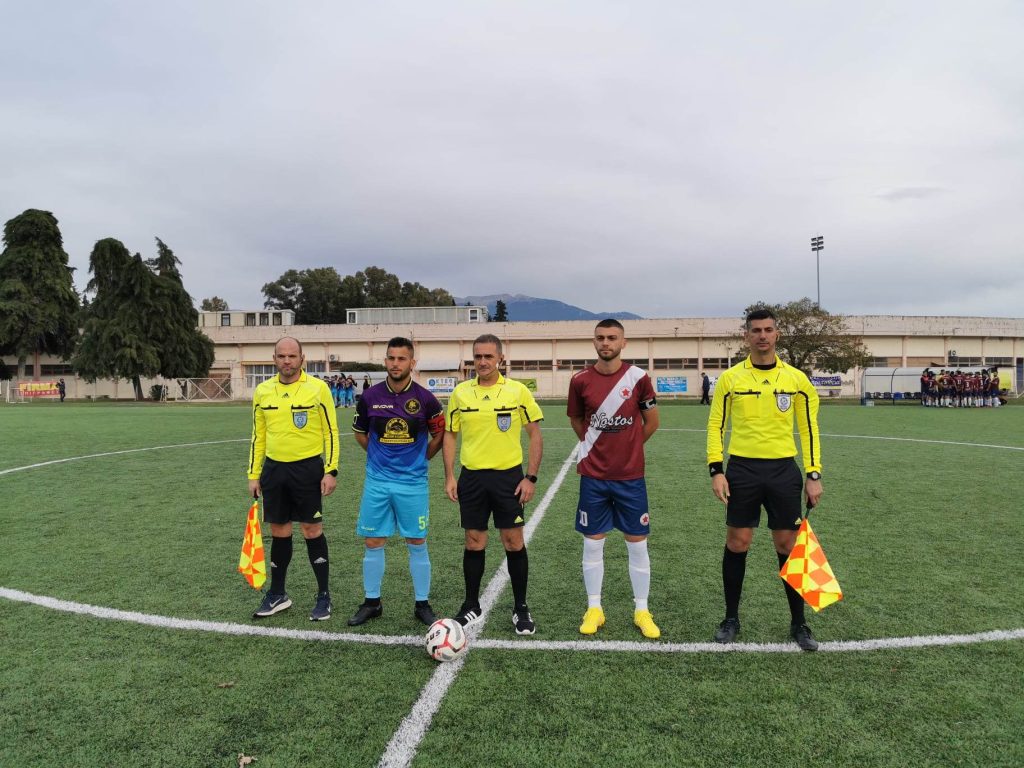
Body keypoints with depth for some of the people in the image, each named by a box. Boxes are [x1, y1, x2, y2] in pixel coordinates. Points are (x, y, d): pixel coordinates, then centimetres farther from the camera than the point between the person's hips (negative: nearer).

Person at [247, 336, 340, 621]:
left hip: (308, 467, -4)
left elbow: (331, 431, -5)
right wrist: (254, 475, 10)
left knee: (312, 530, 1)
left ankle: (324, 595, 14)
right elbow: (258, 436, 12)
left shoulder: (318, 388, -7)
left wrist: (331, 470, -11)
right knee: (279, 531, 11)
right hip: (274, 468, 4)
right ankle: (277, 594, 26)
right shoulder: (262, 391, 6)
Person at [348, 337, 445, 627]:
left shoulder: (425, 399, -7)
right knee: (373, 542, 7)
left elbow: (439, 434, 7)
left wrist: (420, 459, 8)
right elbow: (360, 432, 14)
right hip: (377, 480, 2)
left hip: (413, 481, -2)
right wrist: (379, 454, 11)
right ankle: (371, 602, 24)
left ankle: (422, 604, 19)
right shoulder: (370, 397, -2)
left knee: (417, 544, 5)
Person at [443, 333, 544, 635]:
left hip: (508, 476, -2)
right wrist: (449, 476, 2)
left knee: (514, 542, 3)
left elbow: (535, 434, -1)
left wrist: (531, 478, -6)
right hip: (471, 477, 2)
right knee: (474, 543, 9)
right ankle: (472, 607, 25)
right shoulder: (460, 392, 3)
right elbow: (450, 435, 10)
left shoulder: (518, 391, -4)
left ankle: (521, 608, 20)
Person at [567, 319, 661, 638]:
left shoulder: (638, 377, -5)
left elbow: (652, 421, 6)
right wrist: (596, 447, 10)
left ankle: (641, 611, 21)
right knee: (592, 543, 8)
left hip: (631, 475, 0)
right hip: (593, 476, 1)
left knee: (637, 545, 6)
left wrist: (627, 446, 9)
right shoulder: (580, 380, -3)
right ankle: (594, 609, 22)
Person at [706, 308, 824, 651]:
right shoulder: (730, 378, 1)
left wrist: (813, 475, 2)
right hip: (742, 469, -1)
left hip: (783, 469, 1)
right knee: (737, 542, 4)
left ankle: (798, 623, 21)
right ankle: (731, 618, 20)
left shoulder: (796, 378, 4)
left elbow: (809, 428, 7)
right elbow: (716, 424, 2)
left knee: (788, 544, 5)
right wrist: (716, 470, -6)